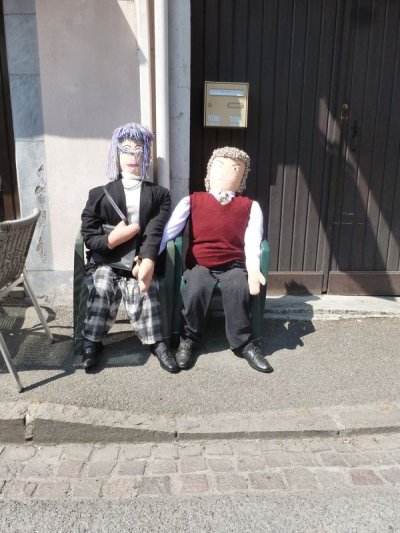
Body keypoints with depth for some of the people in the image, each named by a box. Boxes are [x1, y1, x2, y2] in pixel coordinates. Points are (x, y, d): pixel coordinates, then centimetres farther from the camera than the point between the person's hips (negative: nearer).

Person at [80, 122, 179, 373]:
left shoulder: (159, 194, 13)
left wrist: (147, 264, -23)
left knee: (142, 289, -30)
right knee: (103, 286, -29)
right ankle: (92, 341, -11)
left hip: (141, 262, -1)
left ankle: (155, 341, -13)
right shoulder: (100, 194, 14)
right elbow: (89, 237, 5)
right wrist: (113, 238, -18)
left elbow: (154, 233, -4)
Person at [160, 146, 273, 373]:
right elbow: (167, 231, -6)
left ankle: (244, 343, -9)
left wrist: (253, 269, -26)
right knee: (196, 290, -29)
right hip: (199, 265, 0)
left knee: (238, 289, -31)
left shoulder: (250, 206, 7)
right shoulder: (192, 200, 7)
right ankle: (189, 339, -3)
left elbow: (253, 241, -7)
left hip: (234, 266, 0)